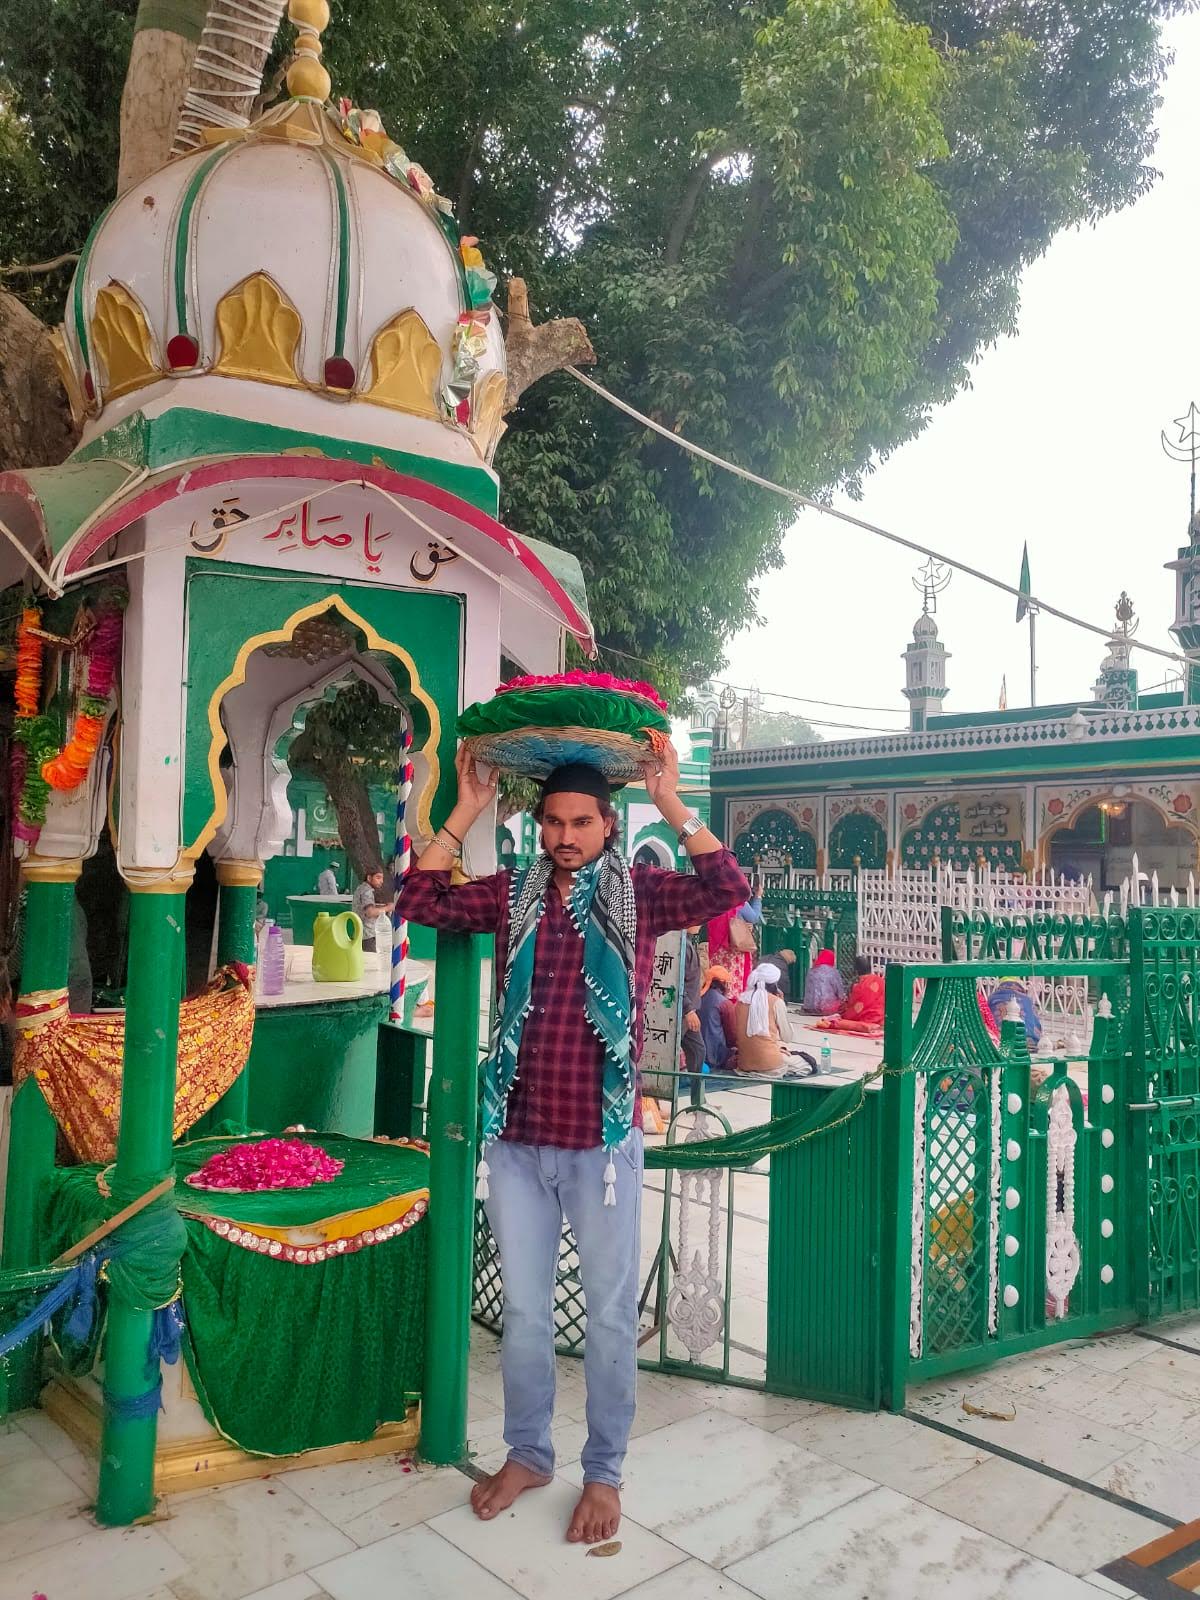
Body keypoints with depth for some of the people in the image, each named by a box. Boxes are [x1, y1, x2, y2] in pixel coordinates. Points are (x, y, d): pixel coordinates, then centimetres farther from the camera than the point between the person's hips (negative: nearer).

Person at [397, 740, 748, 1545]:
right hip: (517, 1142, 3)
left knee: (610, 1316, 12)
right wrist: (466, 812, -5)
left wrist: (671, 803, -19)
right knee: (524, 1312, 18)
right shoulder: (513, 893, 4)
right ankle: (528, 1454, 39)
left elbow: (730, 888, -17)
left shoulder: (639, 893, -4)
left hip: (602, 1144, -2)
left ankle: (604, 1472, 32)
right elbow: (420, 901, -1)